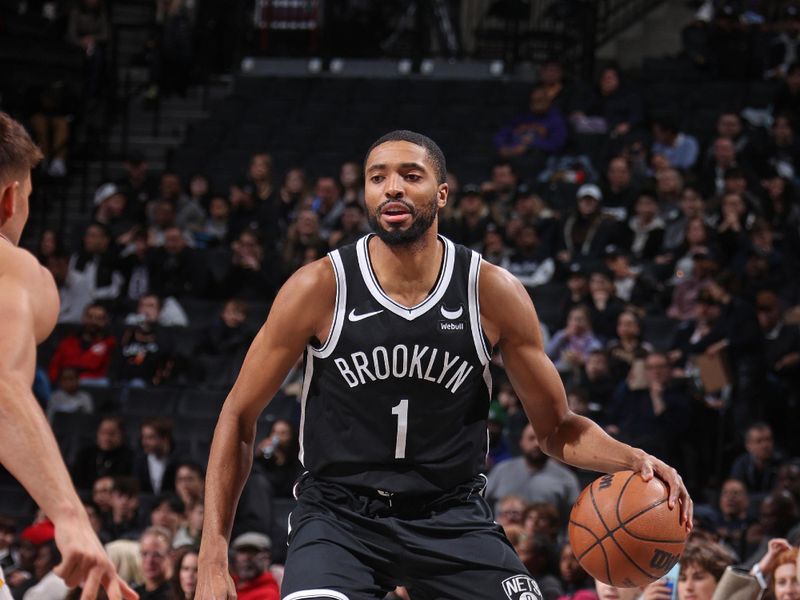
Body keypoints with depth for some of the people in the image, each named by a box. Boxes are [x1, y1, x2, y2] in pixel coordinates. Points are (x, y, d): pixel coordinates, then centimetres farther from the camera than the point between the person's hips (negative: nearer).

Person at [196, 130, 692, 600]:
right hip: (340, 512, -2)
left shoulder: (493, 293, -6)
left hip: (453, 516, 2)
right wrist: (214, 558, -9)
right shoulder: (319, 288, -10)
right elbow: (240, 416, -2)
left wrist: (635, 460, -18)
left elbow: (557, 428, 4)